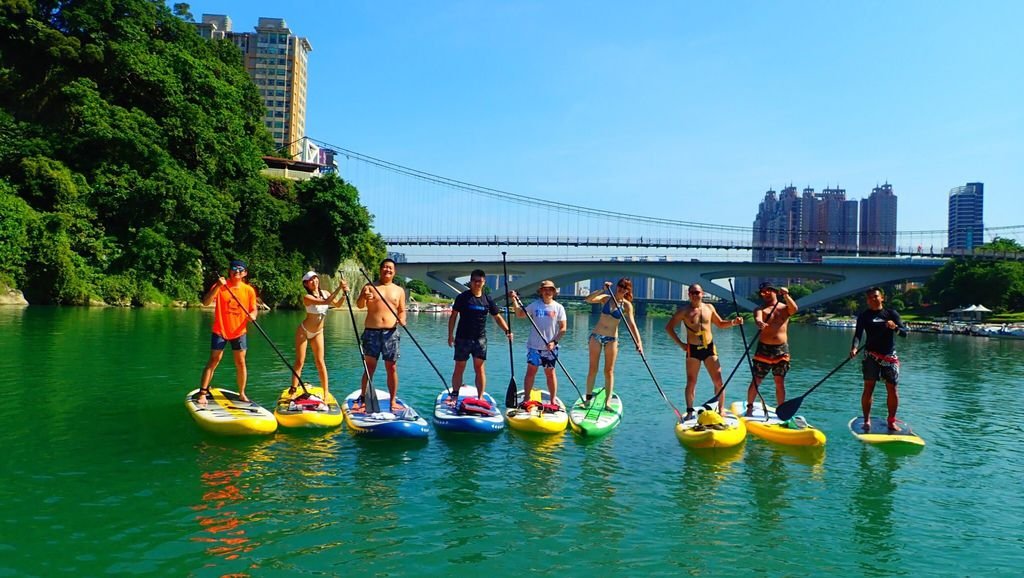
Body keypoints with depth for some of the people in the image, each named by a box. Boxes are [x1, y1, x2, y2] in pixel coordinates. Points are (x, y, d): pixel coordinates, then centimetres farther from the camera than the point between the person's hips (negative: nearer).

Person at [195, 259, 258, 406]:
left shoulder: (249, 290, 0)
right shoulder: (220, 286, -6)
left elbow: (253, 309, 7)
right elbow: (205, 303, -17)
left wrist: (252, 316, -17)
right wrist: (217, 287, -29)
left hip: (239, 332, 2)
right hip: (220, 330, -2)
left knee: (240, 363, 5)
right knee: (213, 361, -4)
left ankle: (242, 393, 18)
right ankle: (202, 393, 1)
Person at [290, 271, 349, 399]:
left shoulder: (324, 293, -4)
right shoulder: (307, 297, -23)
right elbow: (326, 302, -35)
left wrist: (344, 294, -11)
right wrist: (339, 288, -37)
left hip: (318, 332, 4)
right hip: (303, 331, -4)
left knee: (320, 362, 1)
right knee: (299, 362, -1)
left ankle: (326, 392, 4)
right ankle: (293, 389, 7)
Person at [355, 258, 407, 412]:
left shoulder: (399, 291, 13)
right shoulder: (369, 287, 6)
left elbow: (402, 311, 15)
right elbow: (359, 305, -8)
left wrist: (402, 319, -7)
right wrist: (364, 298, -30)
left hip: (390, 333, 2)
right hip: (372, 332, -1)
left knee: (392, 368, 2)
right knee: (369, 367, -1)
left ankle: (393, 401, 10)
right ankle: (362, 399, 7)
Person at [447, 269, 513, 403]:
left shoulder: (487, 299, 6)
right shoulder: (463, 297, -3)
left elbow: (498, 317, 9)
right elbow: (453, 316, -1)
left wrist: (507, 330, -5)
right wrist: (450, 335, -6)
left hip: (480, 339, 2)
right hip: (463, 338, -2)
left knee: (479, 368, 3)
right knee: (459, 368, 2)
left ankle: (480, 397, 10)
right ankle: (454, 396, 10)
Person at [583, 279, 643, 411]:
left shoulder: (626, 305, -4)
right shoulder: (606, 298, -2)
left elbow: (632, 324, -14)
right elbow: (588, 299, -19)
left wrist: (638, 341, -25)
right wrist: (603, 290, -27)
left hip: (611, 339, 0)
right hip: (596, 336, 0)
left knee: (609, 371, 2)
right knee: (593, 369, 3)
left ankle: (608, 402, 4)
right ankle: (588, 398, 12)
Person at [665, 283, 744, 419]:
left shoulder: (709, 308, 6)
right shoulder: (684, 311, -4)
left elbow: (720, 324, 19)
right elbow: (669, 327, -1)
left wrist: (733, 322, 0)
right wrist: (680, 344, -5)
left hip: (709, 348, 3)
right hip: (693, 349, -2)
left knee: (718, 381, -1)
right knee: (691, 382, 2)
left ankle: (721, 409, 12)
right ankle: (690, 411, 11)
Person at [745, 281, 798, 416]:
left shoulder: (785, 308, 9)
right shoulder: (761, 310, 2)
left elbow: (794, 309, -14)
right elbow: (758, 318, -20)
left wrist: (786, 295, -28)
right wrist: (759, 324, -44)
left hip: (781, 349, 1)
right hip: (764, 349, -1)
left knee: (780, 382, 4)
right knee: (756, 381, 1)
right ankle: (749, 407, 12)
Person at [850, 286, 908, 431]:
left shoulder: (891, 313, 7)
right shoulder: (864, 316, 4)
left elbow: (904, 333, 1)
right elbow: (858, 334, -8)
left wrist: (895, 327, -22)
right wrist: (855, 348, -28)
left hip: (889, 356, 1)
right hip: (871, 356, -1)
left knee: (892, 389, 0)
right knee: (868, 388, -6)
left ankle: (891, 421, 13)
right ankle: (867, 420, 3)